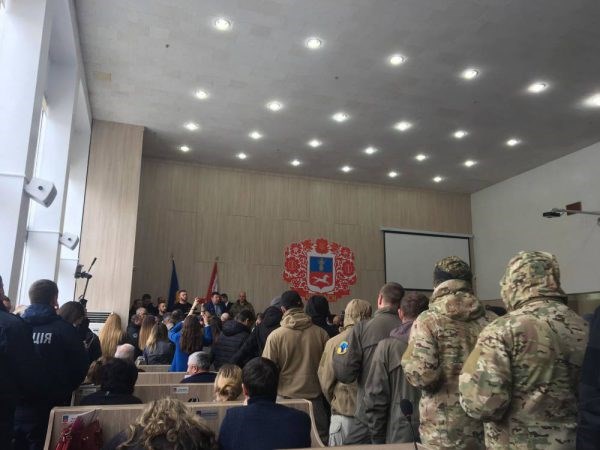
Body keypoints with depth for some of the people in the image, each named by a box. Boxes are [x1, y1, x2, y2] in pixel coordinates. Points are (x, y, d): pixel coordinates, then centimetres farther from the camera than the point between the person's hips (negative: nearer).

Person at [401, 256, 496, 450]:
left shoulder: (427, 321, -12)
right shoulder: (491, 320, 1)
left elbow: (421, 375, -22)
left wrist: (408, 359, -1)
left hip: (445, 432, -4)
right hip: (489, 427, 4)